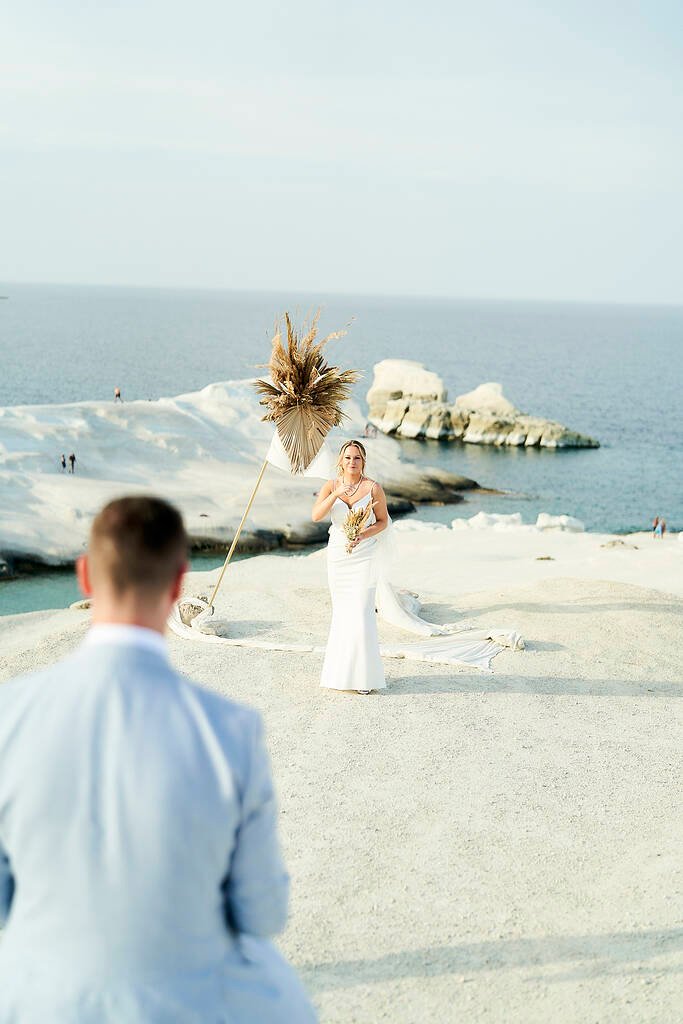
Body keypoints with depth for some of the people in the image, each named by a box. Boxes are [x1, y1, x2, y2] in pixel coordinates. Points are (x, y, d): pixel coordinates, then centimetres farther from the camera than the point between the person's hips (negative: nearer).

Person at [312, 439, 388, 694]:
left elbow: (383, 520, 4)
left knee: (361, 613, -7)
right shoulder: (330, 486, 2)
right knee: (340, 612, 9)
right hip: (337, 554, 3)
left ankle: (363, 675, 0)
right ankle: (340, 671, 19)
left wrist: (363, 536, -13)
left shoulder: (373, 488, -4)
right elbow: (315, 515, -12)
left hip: (364, 555, -3)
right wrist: (336, 494, -25)